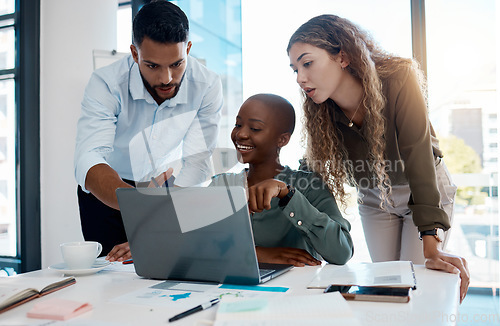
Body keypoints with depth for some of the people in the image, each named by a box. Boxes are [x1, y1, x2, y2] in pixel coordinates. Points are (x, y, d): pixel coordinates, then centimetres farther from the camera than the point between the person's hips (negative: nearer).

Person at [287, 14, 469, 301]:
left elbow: (419, 161, -34)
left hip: (427, 194, -3)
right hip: (375, 200, 3)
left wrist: (431, 248, -39)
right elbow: (316, 171, -13)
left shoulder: (398, 81, -30)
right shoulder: (321, 112, -18)